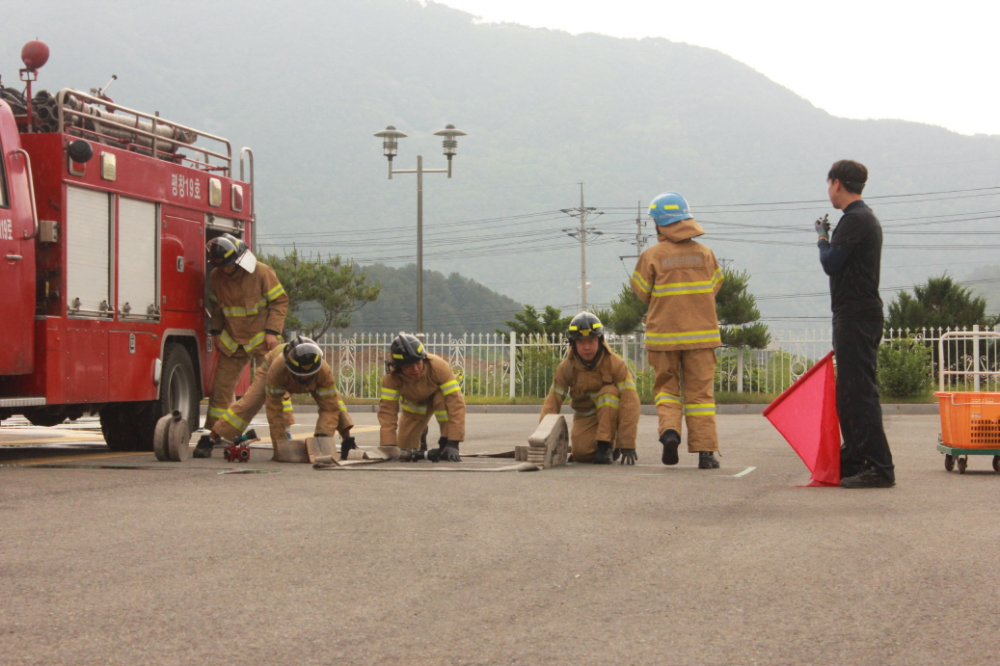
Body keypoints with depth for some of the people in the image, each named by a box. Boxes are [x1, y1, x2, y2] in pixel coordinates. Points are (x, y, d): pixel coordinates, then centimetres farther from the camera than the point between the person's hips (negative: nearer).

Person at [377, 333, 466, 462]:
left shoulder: (438, 366, -41)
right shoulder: (392, 377, -36)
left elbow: (456, 402, -44)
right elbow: (387, 410, -35)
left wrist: (453, 443, -49)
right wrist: (389, 446, -45)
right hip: (414, 405, 2)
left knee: (442, 399, -38)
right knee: (404, 449, -1)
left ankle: (445, 443, -19)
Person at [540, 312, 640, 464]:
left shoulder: (615, 363, -21)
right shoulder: (566, 367, -14)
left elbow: (630, 402, -27)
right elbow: (552, 403, -16)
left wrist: (628, 446, -34)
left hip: (612, 414, -2)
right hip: (585, 418, 2)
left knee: (609, 392, -33)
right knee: (581, 453, -25)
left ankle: (605, 446, -24)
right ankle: (612, 448, 8)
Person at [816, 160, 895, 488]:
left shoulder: (855, 220, -13)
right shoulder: (866, 218, 20)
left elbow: (830, 263, -16)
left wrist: (822, 237, -1)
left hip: (855, 317, -11)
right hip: (861, 316, 11)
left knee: (859, 393, -12)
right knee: (849, 395, 14)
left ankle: (880, 468, -14)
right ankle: (852, 462, 19)